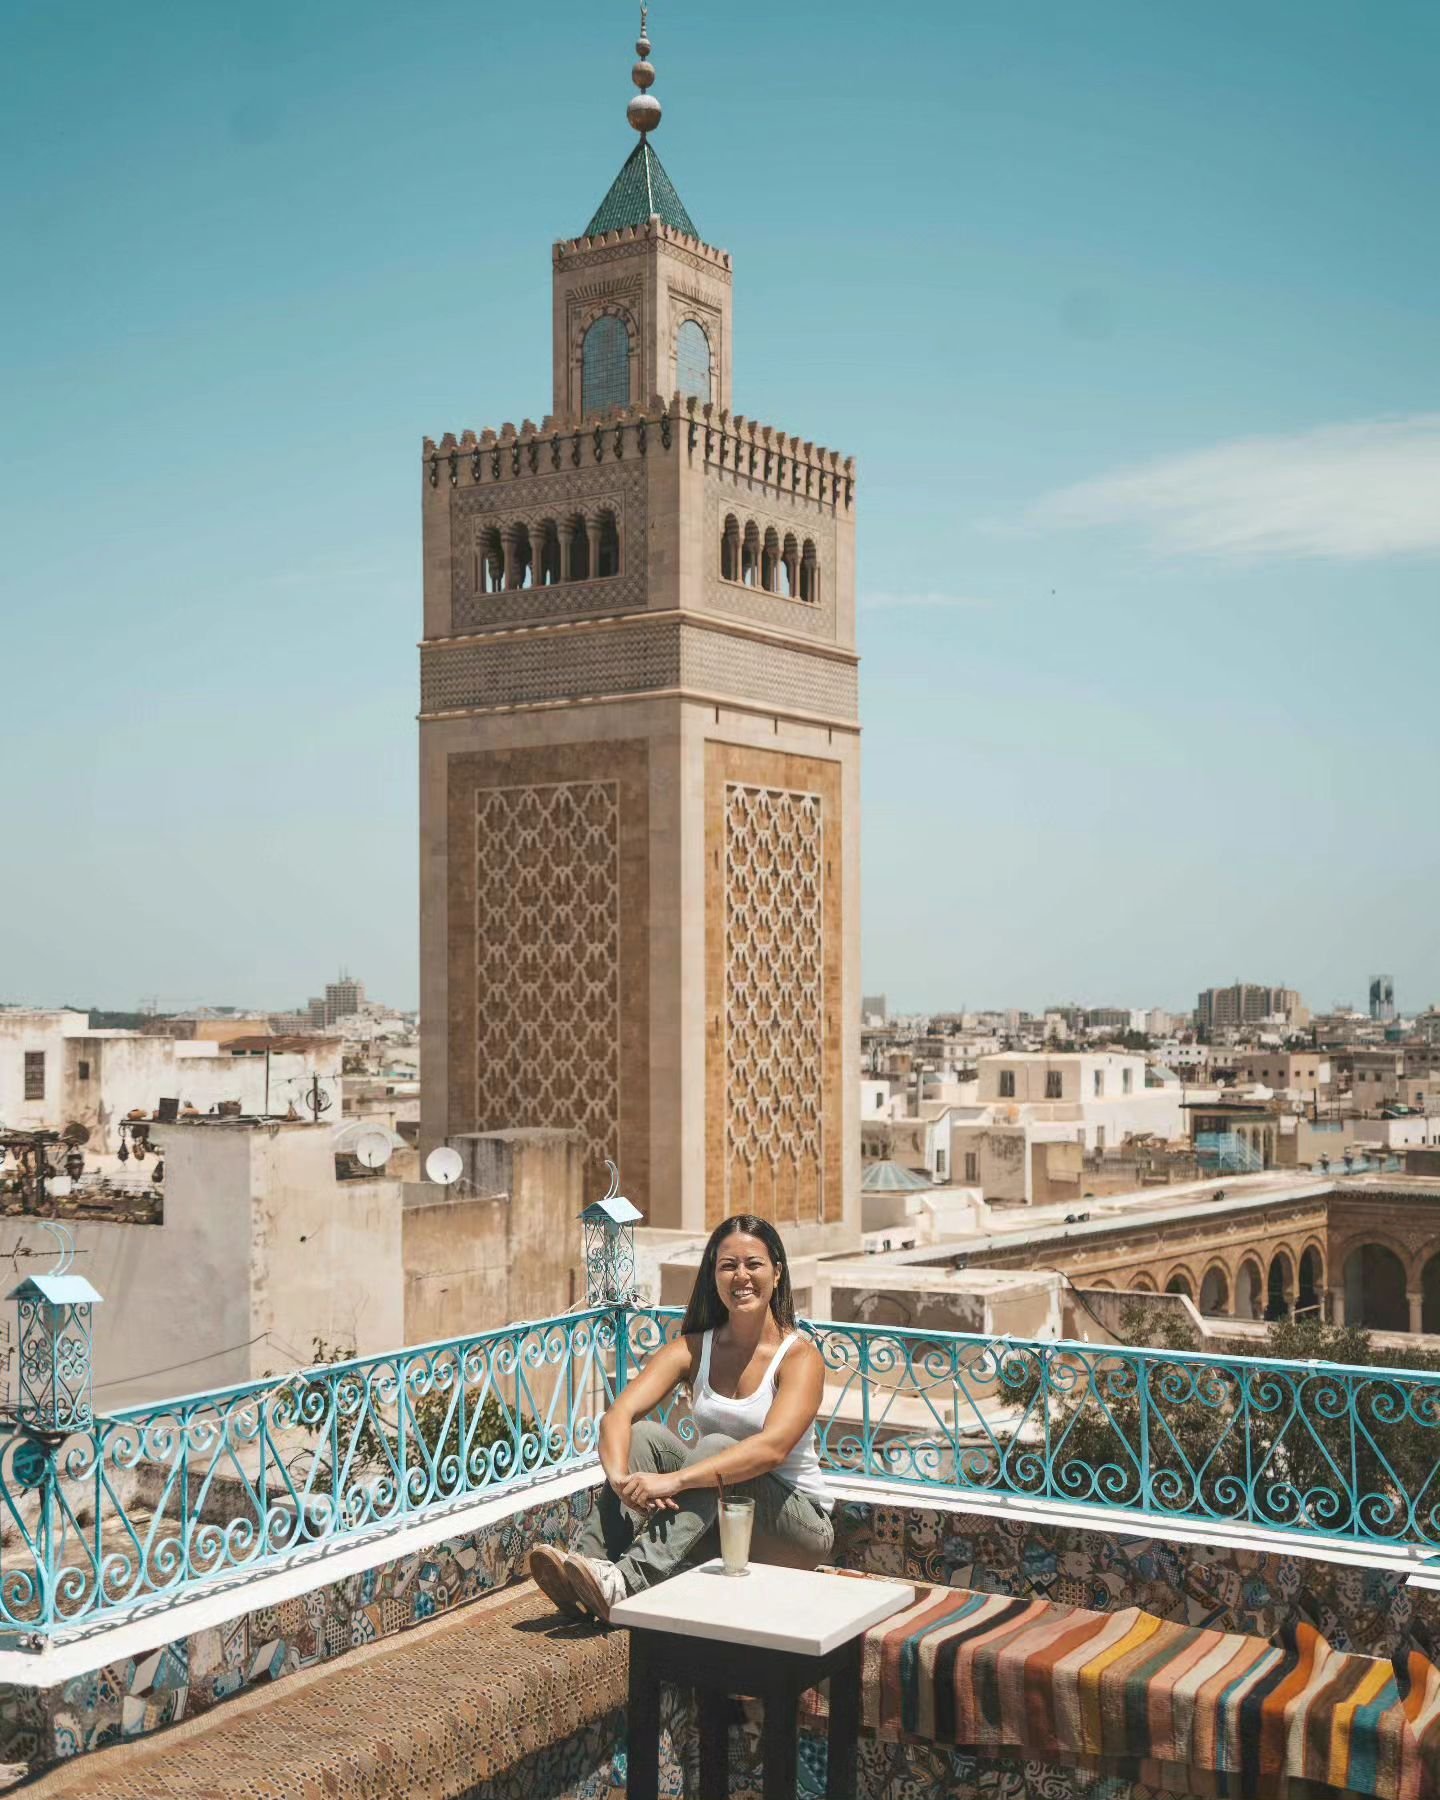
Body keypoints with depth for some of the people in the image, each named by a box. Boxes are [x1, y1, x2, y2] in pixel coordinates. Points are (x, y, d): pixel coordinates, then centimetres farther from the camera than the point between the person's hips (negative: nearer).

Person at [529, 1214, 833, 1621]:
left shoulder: (799, 1356, -13)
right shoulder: (694, 1349, 1)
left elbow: (774, 1447, -31)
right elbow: (619, 1414, -13)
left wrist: (674, 1480, -40)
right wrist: (620, 1477, -36)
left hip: (798, 1520, -4)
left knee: (716, 1447, -32)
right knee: (645, 1435, -18)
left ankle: (626, 1581, -43)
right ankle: (588, 1561, -34)